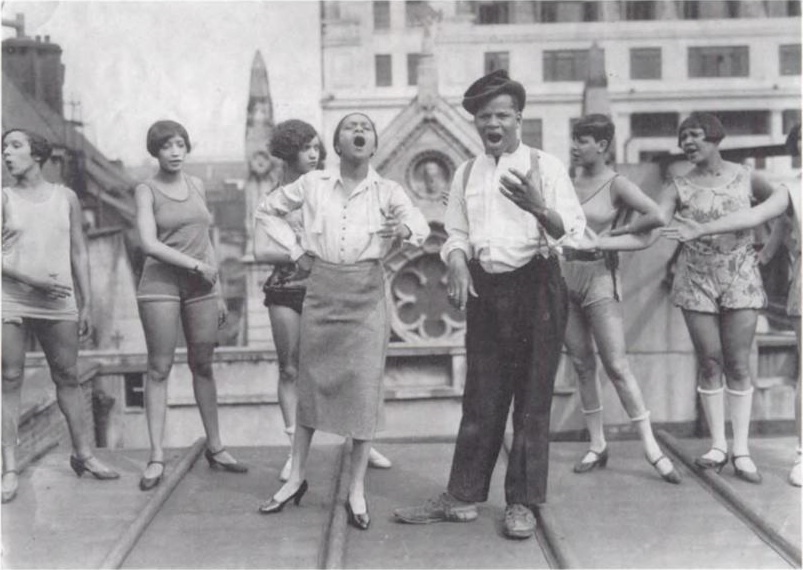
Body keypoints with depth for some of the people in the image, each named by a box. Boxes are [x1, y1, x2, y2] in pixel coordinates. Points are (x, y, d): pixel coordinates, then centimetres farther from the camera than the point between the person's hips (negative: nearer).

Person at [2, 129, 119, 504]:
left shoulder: (66, 197, 9)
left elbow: (79, 253, 10)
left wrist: (86, 305, 7)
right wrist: (32, 280, -16)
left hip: (58, 302, 2)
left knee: (68, 377, 7)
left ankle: (84, 454, 18)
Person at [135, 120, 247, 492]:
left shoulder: (197, 186, 13)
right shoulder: (146, 190, 0)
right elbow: (149, 244, -12)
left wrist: (218, 293, 13)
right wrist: (197, 265, -12)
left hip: (201, 286, 4)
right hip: (161, 283, -4)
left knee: (203, 366, 7)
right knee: (159, 368, -2)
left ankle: (215, 448, 15)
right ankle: (156, 457, 1)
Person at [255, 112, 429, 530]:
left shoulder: (386, 191, 1)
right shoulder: (312, 184, 4)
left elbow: (419, 223, -15)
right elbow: (267, 210, 16)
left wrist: (405, 229, -38)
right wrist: (295, 249, 5)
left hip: (366, 292, -1)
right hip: (321, 288, 1)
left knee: (365, 389, -2)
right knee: (311, 382, 8)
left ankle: (357, 490, 9)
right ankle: (296, 477, 23)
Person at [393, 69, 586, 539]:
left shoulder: (544, 166, -2)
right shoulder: (467, 173, 12)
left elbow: (573, 230, -10)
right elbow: (456, 232, 14)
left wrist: (538, 207, -29)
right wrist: (457, 263, -8)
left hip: (536, 287, -4)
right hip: (485, 288, 4)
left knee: (532, 398, 3)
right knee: (481, 397, 9)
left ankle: (523, 504, 13)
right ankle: (463, 497, 17)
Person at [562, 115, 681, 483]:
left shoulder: (616, 185, -6)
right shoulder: (568, 181, 9)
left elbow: (656, 217, -19)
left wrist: (612, 233, -10)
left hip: (599, 277, -5)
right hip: (566, 275, 5)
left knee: (616, 366, -9)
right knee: (582, 366, 9)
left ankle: (651, 447, -1)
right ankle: (596, 445, 18)